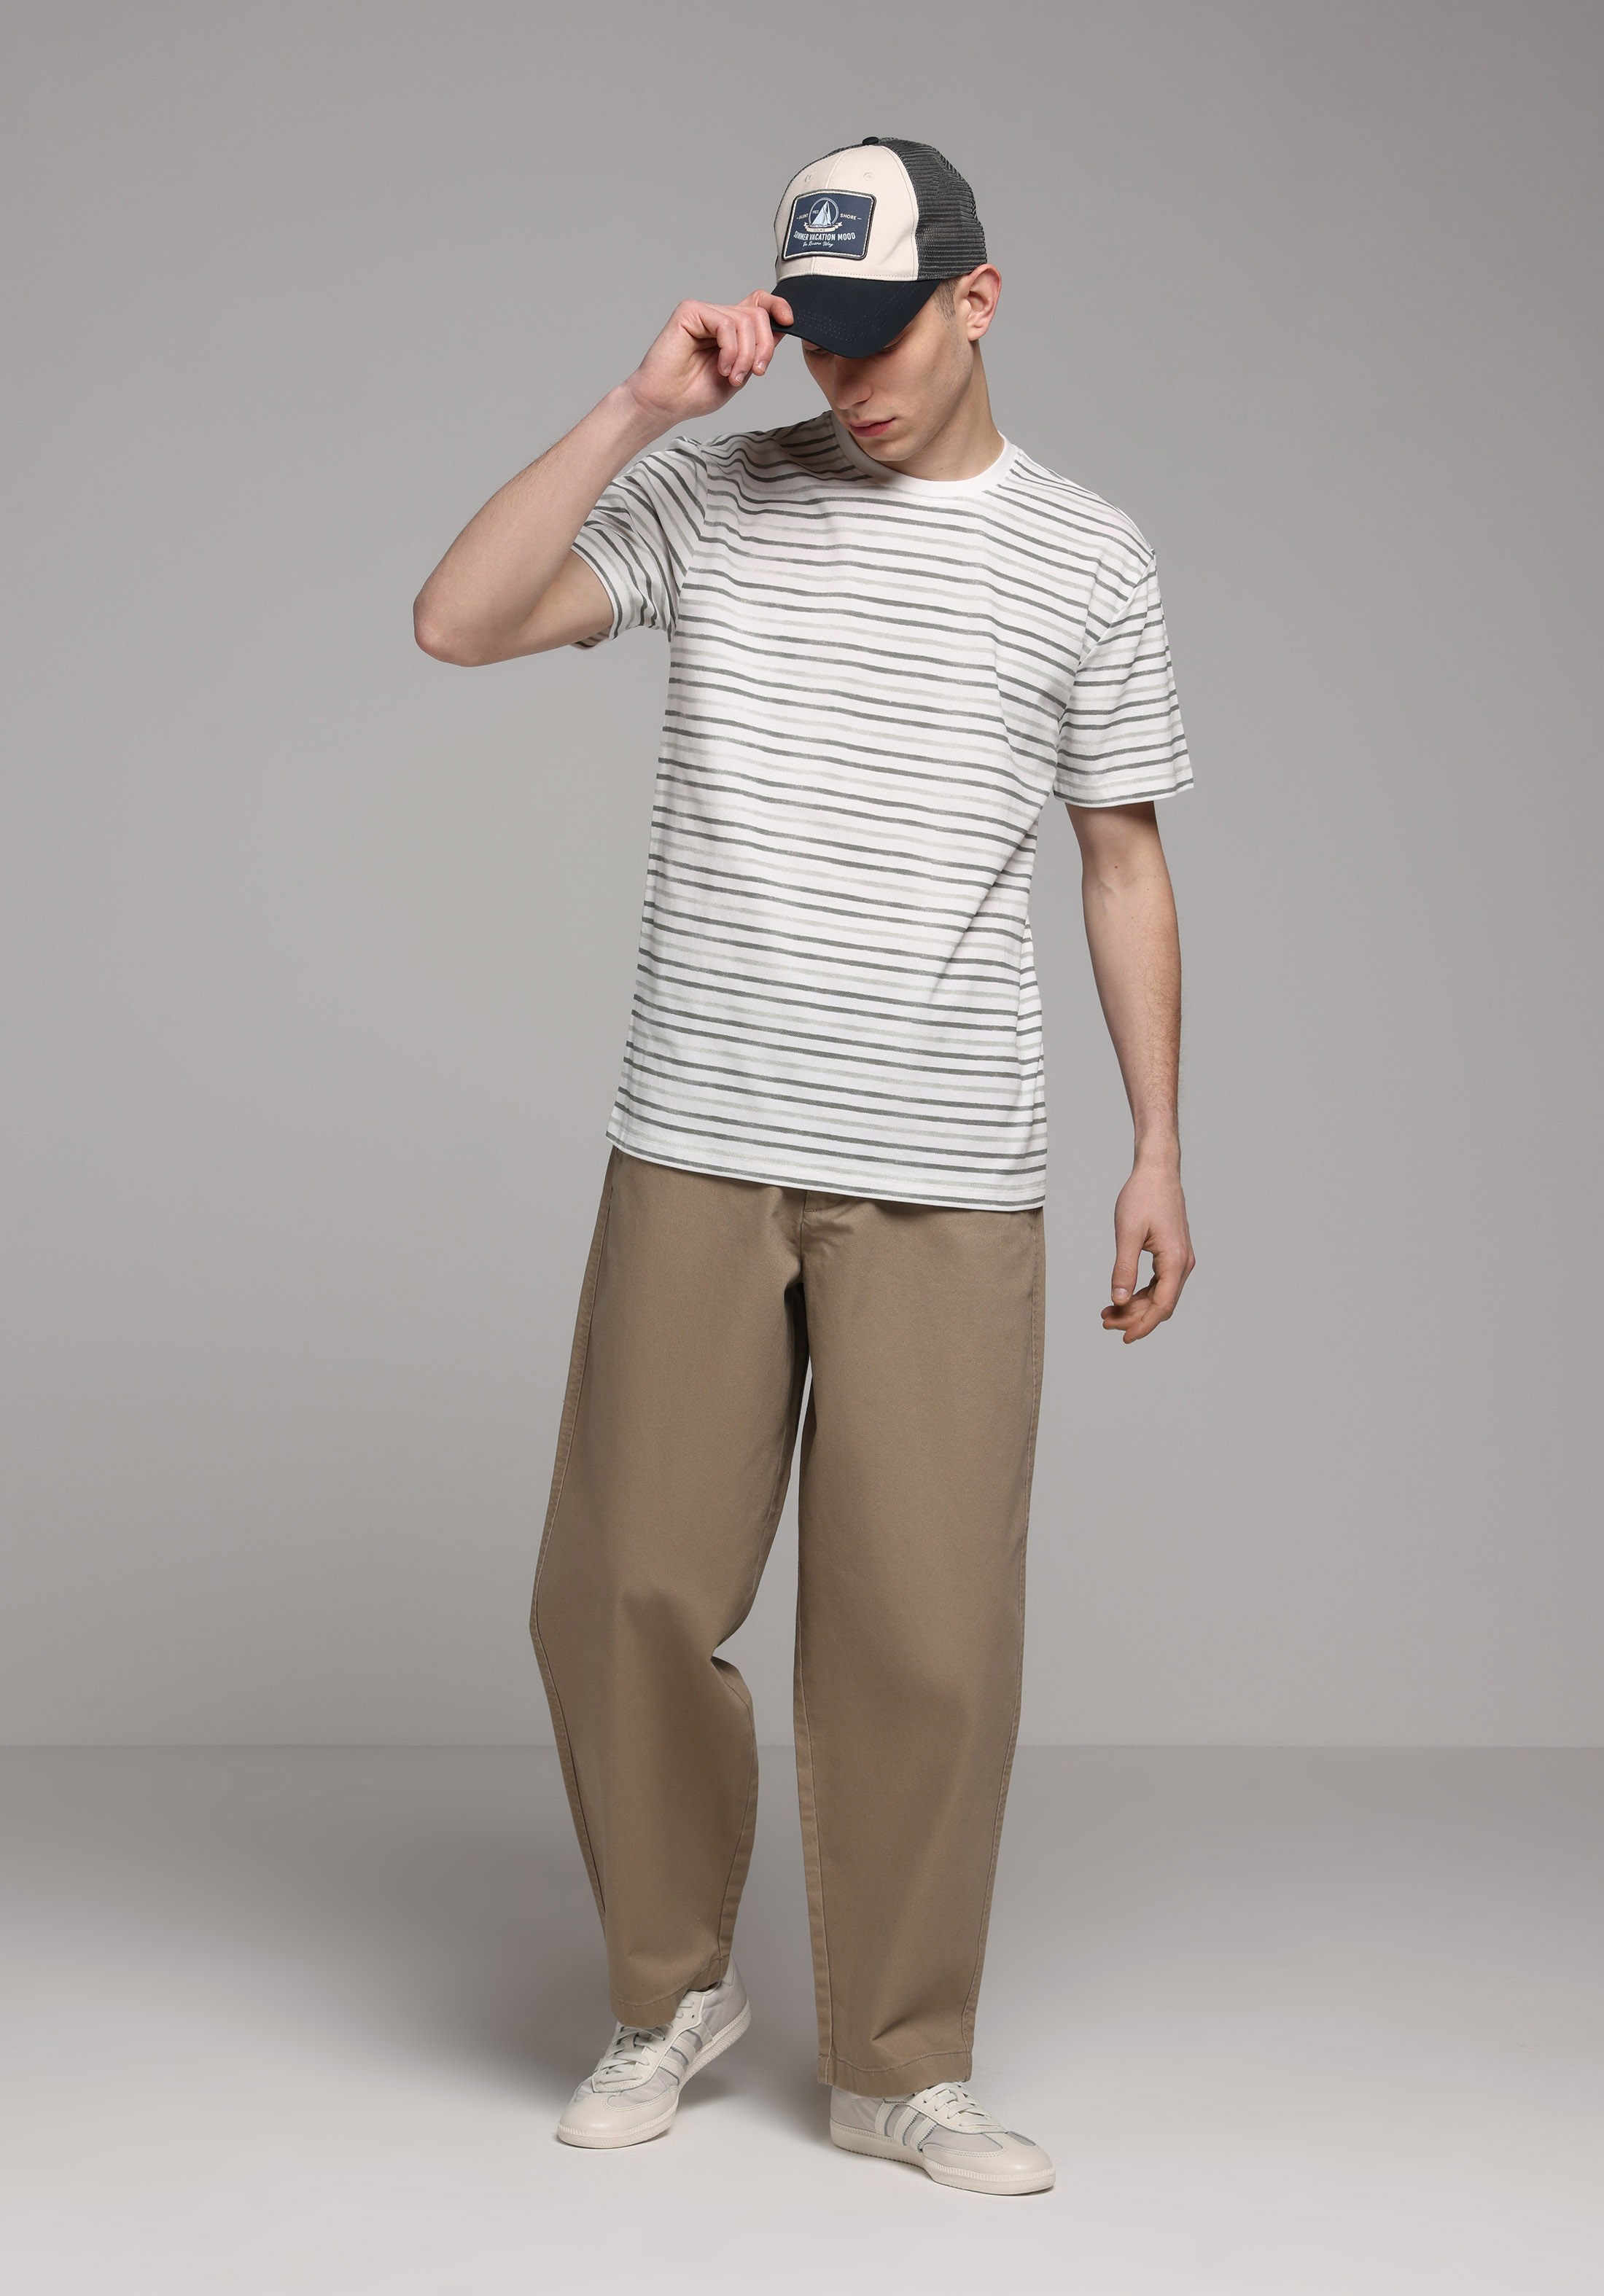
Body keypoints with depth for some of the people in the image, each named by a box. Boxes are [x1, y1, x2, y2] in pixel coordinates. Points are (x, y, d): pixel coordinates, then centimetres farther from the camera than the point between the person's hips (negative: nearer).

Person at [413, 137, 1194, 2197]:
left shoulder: (1085, 559, 5)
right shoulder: (707, 498, 5)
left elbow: (1124, 868, 9)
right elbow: (456, 622, -6)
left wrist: (1160, 1154, 6)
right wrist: (642, 406, -11)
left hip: (950, 1182, -1)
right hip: (693, 1154, 1)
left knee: (921, 1630, 0)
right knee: (626, 1591, 4)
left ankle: (898, 2067, 17)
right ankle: (671, 1995, 27)